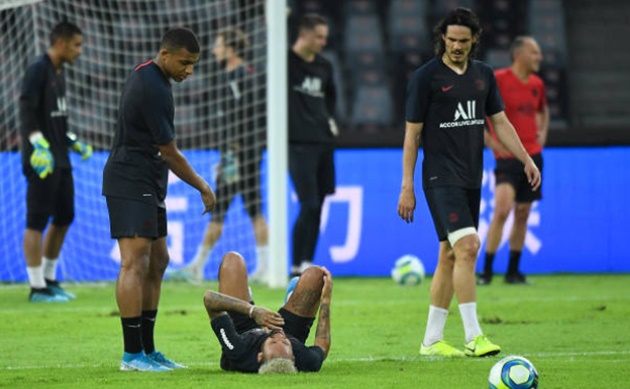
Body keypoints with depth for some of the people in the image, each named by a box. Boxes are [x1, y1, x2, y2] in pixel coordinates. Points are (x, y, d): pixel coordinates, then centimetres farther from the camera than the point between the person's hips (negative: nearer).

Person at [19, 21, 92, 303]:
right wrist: (38, 146, -25)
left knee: (64, 217, 13)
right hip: (41, 161, -10)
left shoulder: (59, 73, 16)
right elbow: (27, 113, -18)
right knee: (37, 221, -6)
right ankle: (37, 288, -4)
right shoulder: (37, 70, -12)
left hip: (60, 160, 10)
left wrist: (73, 142, 19)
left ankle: (49, 280, 23)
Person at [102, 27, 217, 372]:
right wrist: (203, 187, -1)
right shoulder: (154, 90, -20)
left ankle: (147, 348, 15)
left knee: (157, 262, 12)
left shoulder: (145, 74, 12)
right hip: (131, 184, -11)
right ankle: (132, 354, -17)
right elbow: (170, 154, -13)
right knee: (135, 264, -14)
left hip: (147, 185, 11)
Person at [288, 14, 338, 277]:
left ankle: (307, 263, 13)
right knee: (309, 206, -13)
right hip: (299, 144, -7)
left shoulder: (324, 67, 14)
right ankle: (297, 265, -5)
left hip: (323, 142, 7)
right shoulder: (286, 61, -5)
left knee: (317, 207, 6)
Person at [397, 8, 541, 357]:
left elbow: (500, 122, 16)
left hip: (471, 179, 7)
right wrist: (407, 187, -8)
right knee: (466, 248, -19)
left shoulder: (483, 75, 10)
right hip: (441, 178, -7)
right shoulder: (425, 77, -6)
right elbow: (412, 133, -5)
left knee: (451, 257, 9)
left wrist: (526, 159, 4)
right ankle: (473, 337, -20)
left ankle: (431, 340, 15)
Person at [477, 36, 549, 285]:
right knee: (502, 210, -18)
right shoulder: (498, 79, -9)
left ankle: (513, 272, 16)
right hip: (507, 157, -6)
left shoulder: (537, 84, 11)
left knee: (522, 215, 8)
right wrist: (491, 142, -12)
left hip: (532, 156, 6)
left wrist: (543, 132, 13)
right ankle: (486, 272, -12)